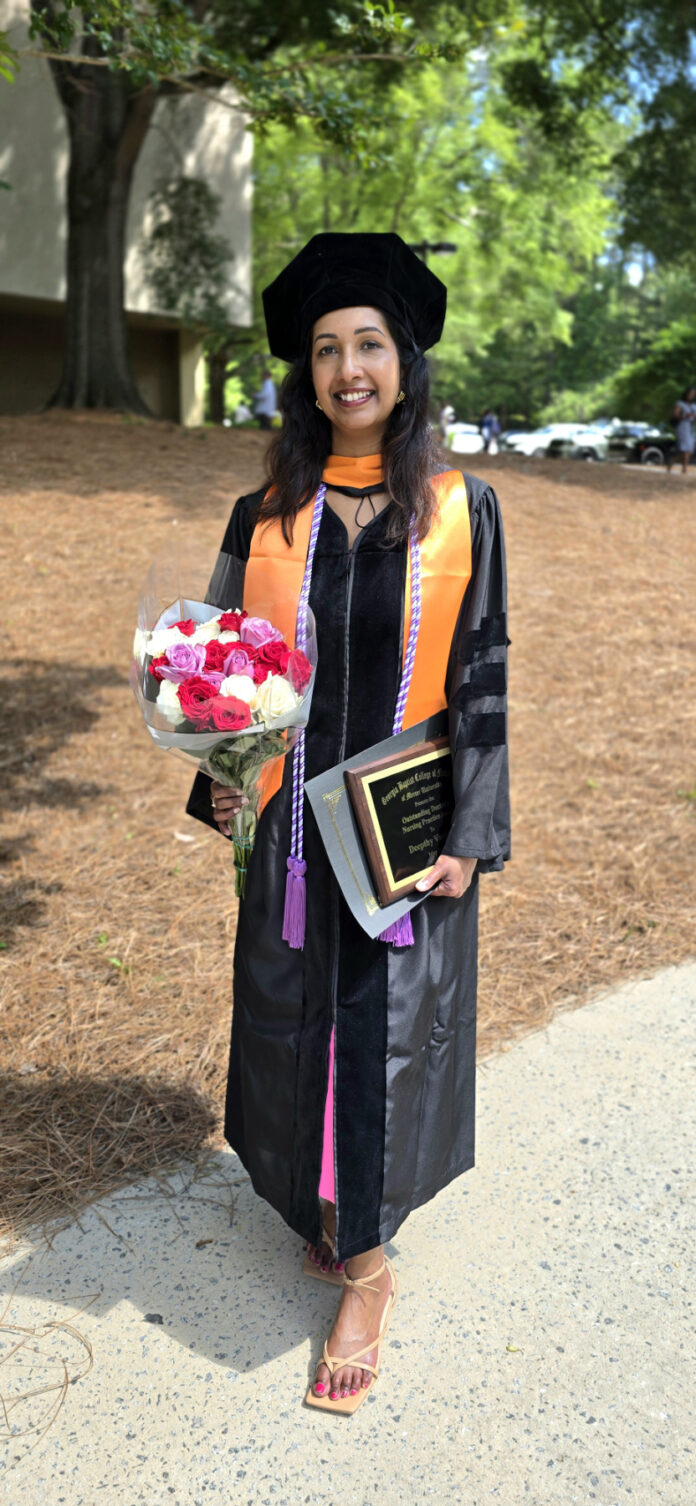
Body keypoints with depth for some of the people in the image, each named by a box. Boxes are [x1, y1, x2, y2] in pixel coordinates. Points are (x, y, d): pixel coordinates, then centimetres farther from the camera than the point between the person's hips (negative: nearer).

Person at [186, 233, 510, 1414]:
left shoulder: (461, 511, -3)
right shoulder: (266, 516, 2)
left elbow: (482, 678, -2)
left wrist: (471, 832, -7)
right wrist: (219, 780, -7)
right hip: (289, 828, 2)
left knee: (385, 1036, 4)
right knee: (295, 1027, 13)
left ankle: (367, 1268, 23)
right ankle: (327, 1213, 38)